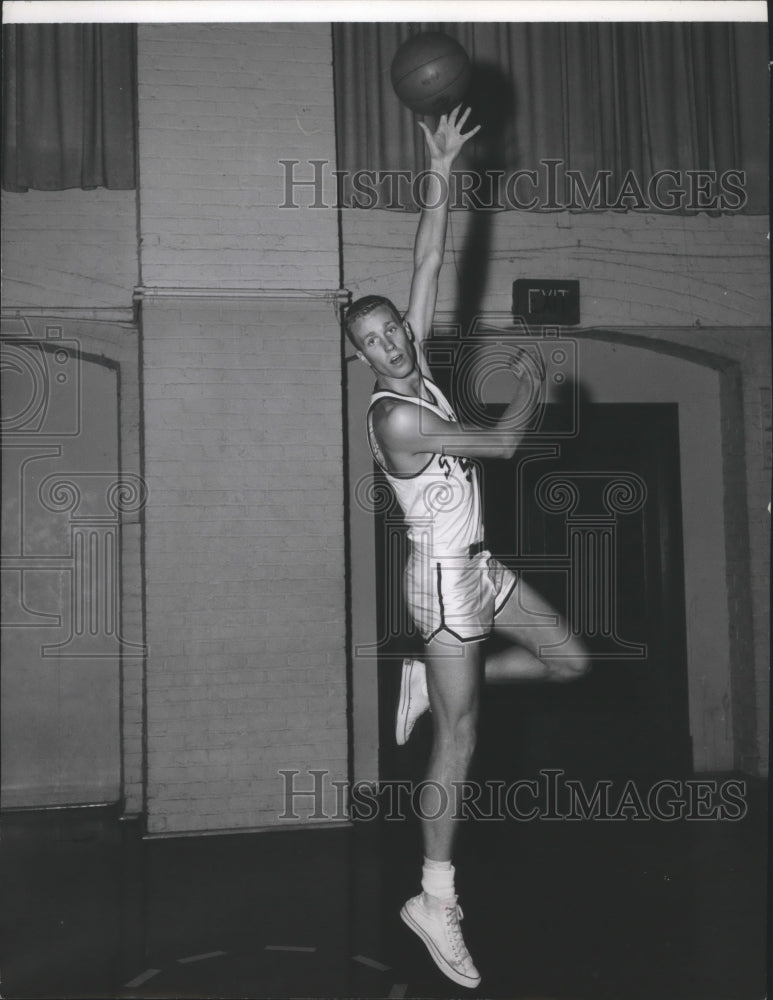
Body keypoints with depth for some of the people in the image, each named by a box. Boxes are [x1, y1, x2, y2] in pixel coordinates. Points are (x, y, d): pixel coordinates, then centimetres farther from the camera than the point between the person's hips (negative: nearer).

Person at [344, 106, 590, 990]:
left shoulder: (417, 369, 2)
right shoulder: (395, 415, -21)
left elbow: (428, 265, 1)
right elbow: (503, 444, -16)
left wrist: (440, 173, -5)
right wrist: (526, 385, 3)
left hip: (475, 563, 9)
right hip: (443, 576, -9)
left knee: (570, 661, 14)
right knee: (459, 741, -4)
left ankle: (434, 680, 23)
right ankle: (435, 900, 7)